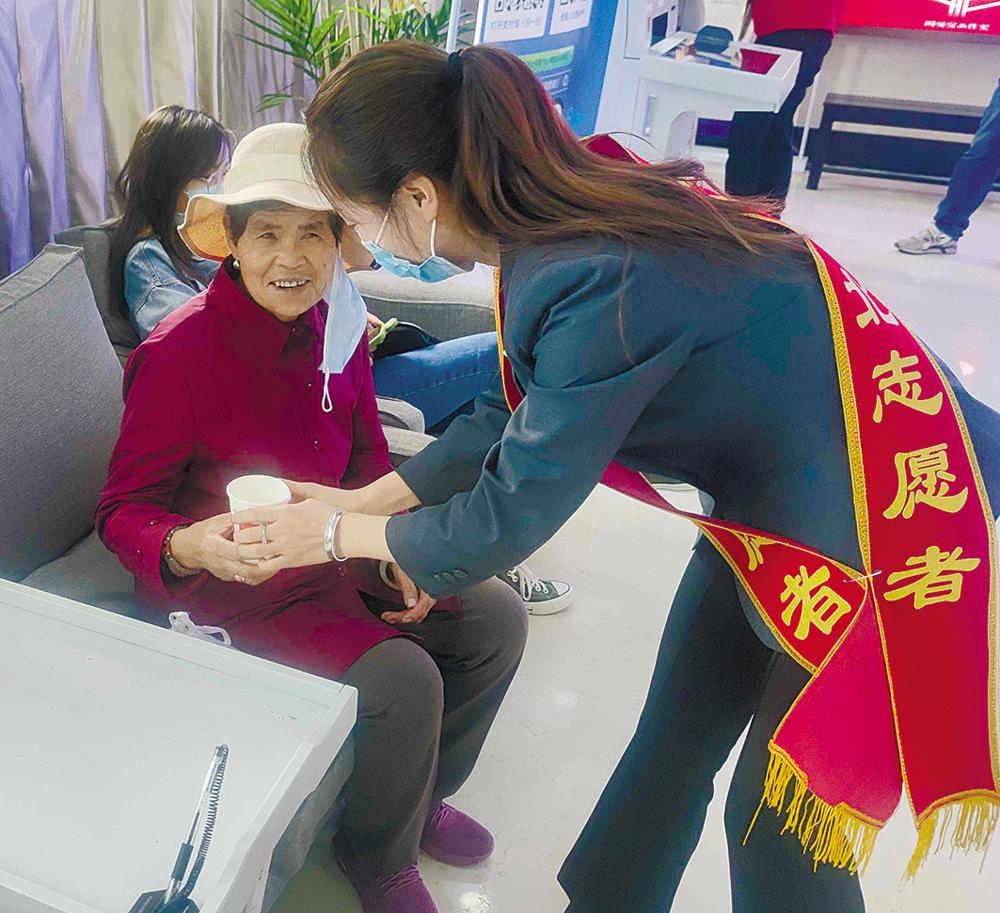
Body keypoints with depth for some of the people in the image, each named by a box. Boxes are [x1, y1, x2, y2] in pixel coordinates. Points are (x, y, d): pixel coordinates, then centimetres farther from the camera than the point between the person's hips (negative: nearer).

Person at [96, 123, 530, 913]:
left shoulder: (338, 328, -2)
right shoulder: (179, 352, -21)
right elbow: (125, 510, -15)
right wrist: (188, 548, -37)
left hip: (335, 550, 7)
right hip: (230, 581, -7)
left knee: (497, 619, 1)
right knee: (402, 678, -25)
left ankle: (417, 796, 26)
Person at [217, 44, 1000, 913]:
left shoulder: (606, 285, -35)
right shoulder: (570, 213, -8)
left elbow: (508, 516, -22)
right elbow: (517, 415, 4)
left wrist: (337, 534, -6)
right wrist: (361, 499, 6)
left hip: (881, 521, -7)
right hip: (772, 493, 8)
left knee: (783, 830, 10)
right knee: (672, 740, 19)